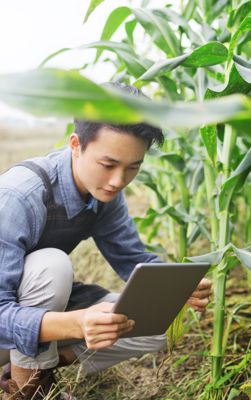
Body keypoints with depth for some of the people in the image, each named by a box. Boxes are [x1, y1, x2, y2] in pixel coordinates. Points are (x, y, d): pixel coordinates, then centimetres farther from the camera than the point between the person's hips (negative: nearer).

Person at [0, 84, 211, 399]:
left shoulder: (104, 190, -11)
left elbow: (132, 259, -1)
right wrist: (77, 324, -53)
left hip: (44, 300, 6)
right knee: (51, 264, -35)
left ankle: (37, 362, 3)